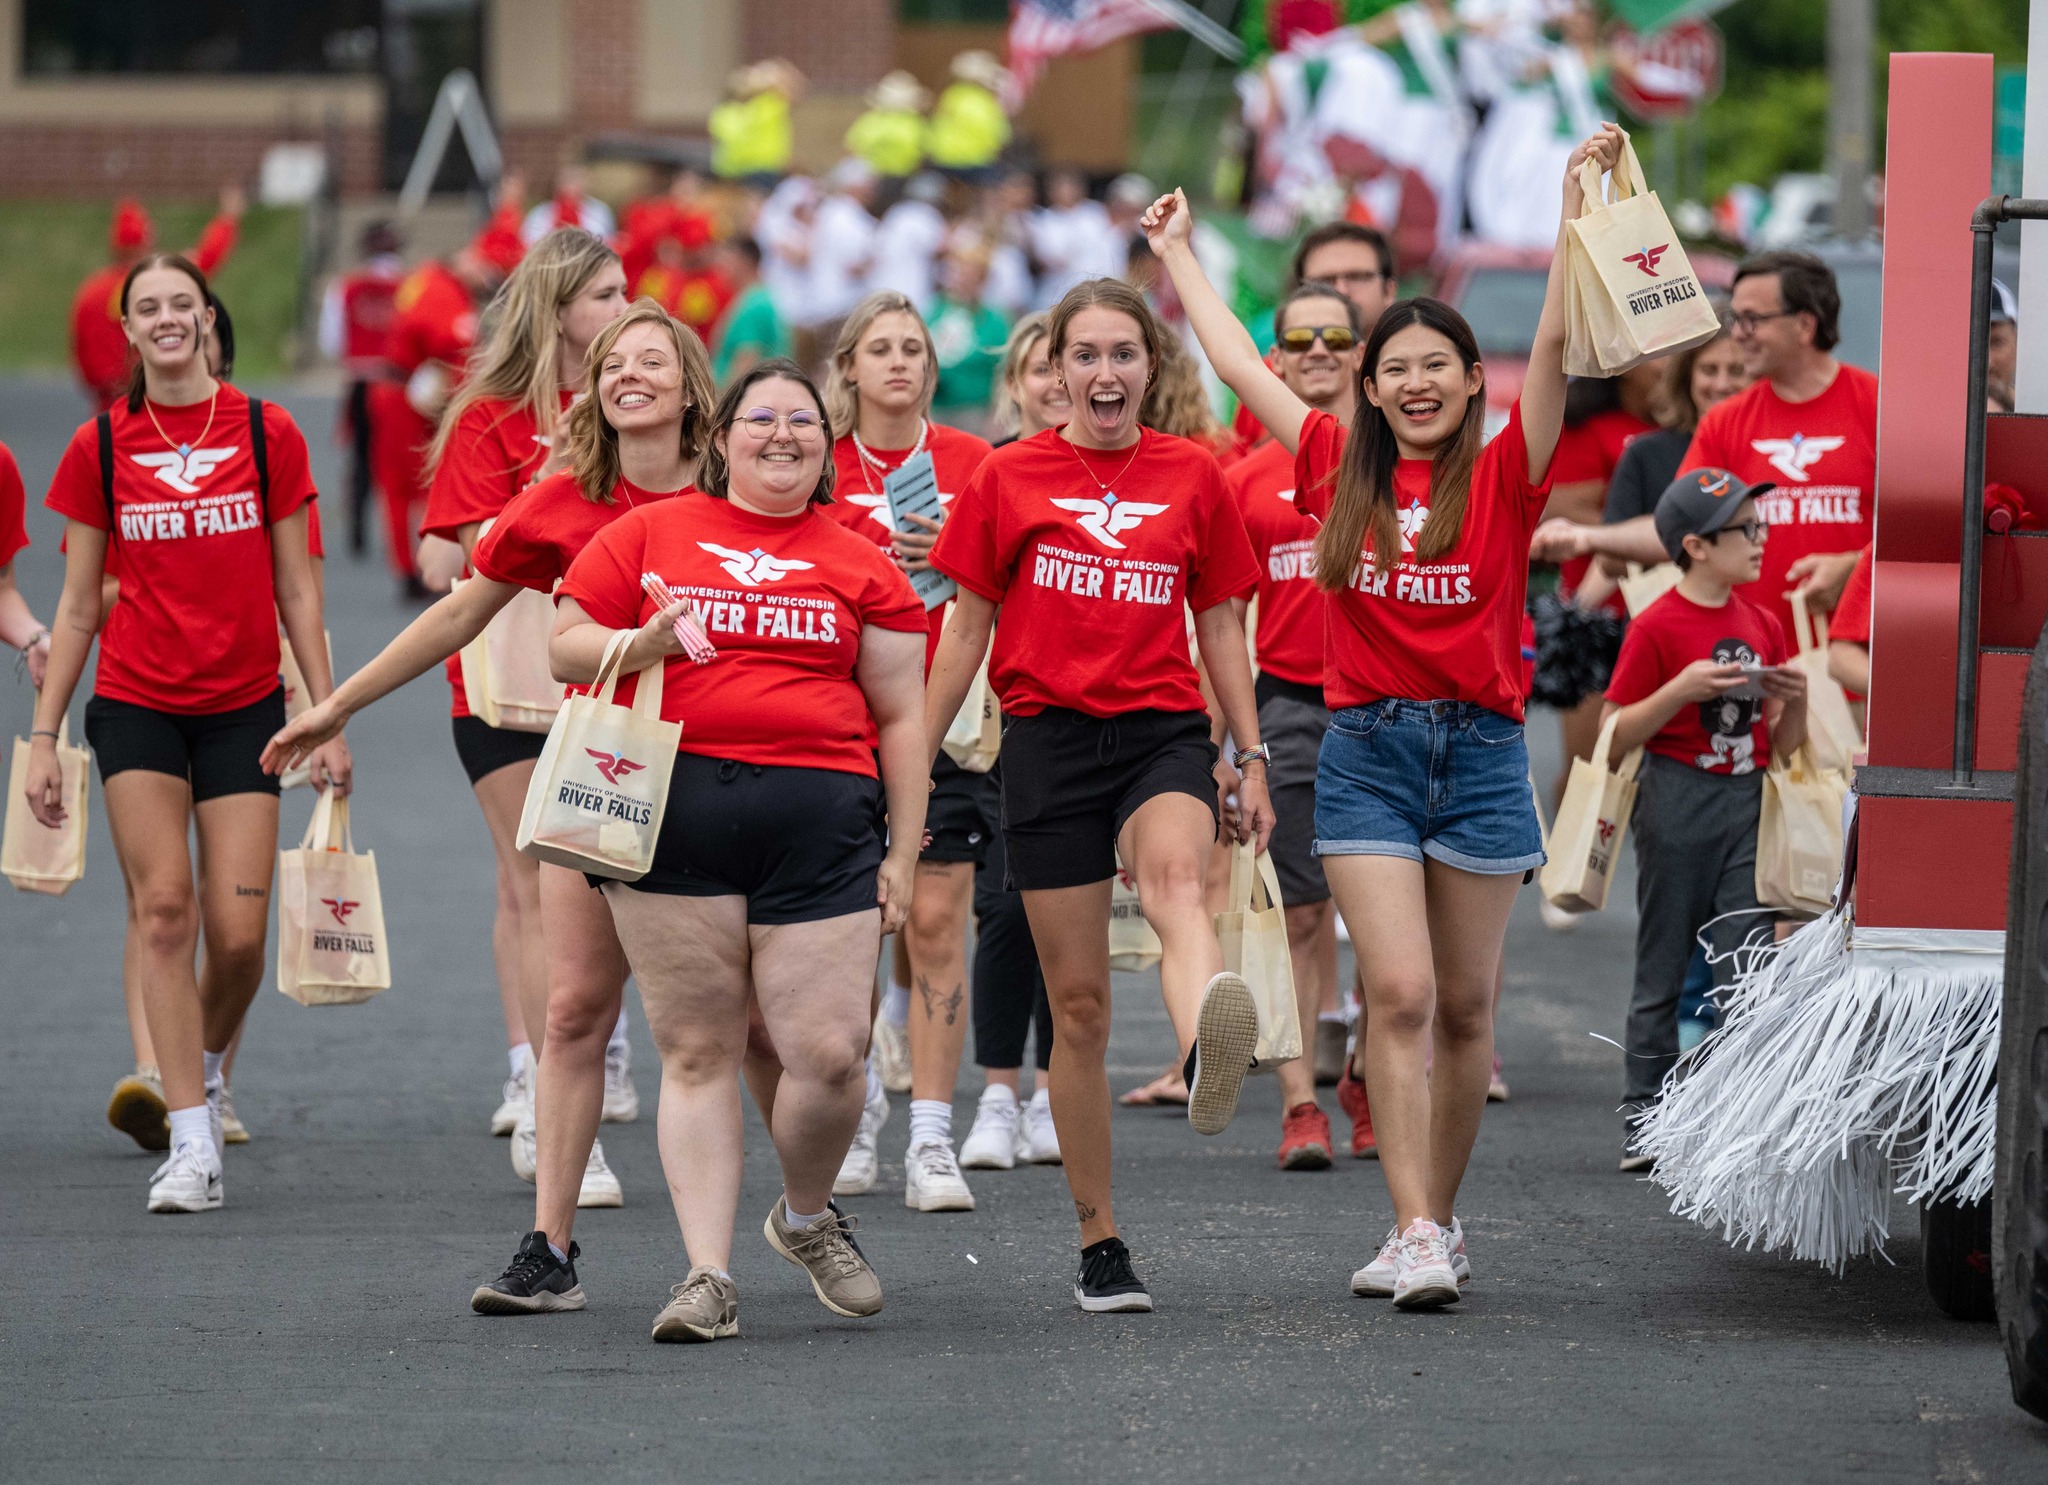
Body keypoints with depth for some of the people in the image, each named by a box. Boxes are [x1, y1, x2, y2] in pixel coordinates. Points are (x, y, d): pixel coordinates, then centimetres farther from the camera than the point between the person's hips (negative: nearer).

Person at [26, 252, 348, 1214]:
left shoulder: (265, 434, 2)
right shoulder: (100, 448, 2)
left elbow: (297, 591, 6)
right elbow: (78, 605, 7)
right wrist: (43, 736, 4)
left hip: (243, 707, 0)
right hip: (136, 705, 0)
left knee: (238, 935, -5)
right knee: (164, 909, -11)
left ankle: (205, 1070, 26)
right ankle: (192, 1142, -9)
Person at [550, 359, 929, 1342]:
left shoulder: (860, 565, 13)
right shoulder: (650, 535, 11)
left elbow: (900, 717, 13)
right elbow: (564, 650, 13)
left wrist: (903, 856, 7)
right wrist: (643, 645, -8)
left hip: (819, 823, 0)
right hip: (673, 809, 0)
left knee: (830, 1054, -7)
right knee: (698, 1051, -1)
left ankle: (807, 1217, 22)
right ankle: (706, 1275, 2)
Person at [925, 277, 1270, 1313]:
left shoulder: (1191, 476, 9)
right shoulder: (1009, 477, 7)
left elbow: (1219, 627, 15)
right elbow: (967, 628, 11)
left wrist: (1250, 758, 12)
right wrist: (911, 765, 9)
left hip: (1163, 730, -1)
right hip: (1049, 736, 1)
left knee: (1174, 878, -36)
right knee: (1077, 1001, 2)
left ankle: (1208, 1060, -68)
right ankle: (1099, 1244, 11)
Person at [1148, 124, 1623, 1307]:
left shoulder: (1504, 476, -1)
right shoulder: (1342, 471, 6)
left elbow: (1557, 340, -10)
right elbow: (1240, 363, 15)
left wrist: (1580, 197, -16)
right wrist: (1178, 252, 22)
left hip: (1480, 748, 0)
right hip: (1367, 750, 0)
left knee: (1465, 1004, 7)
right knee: (1400, 993, -10)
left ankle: (1438, 1216, 21)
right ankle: (1418, 1233, -12)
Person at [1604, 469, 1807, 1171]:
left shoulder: (1762, 625, 10)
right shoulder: (1657, 628, -7)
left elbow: (1782, 745, 16)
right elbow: (1615, 736, -9)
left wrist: (1796, 700, -4)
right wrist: (1681, 689, -19)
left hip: (1747, 803, 4)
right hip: (1677, 802, -4)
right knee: (1663, 968, 4)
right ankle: (1645, 1121, 11)